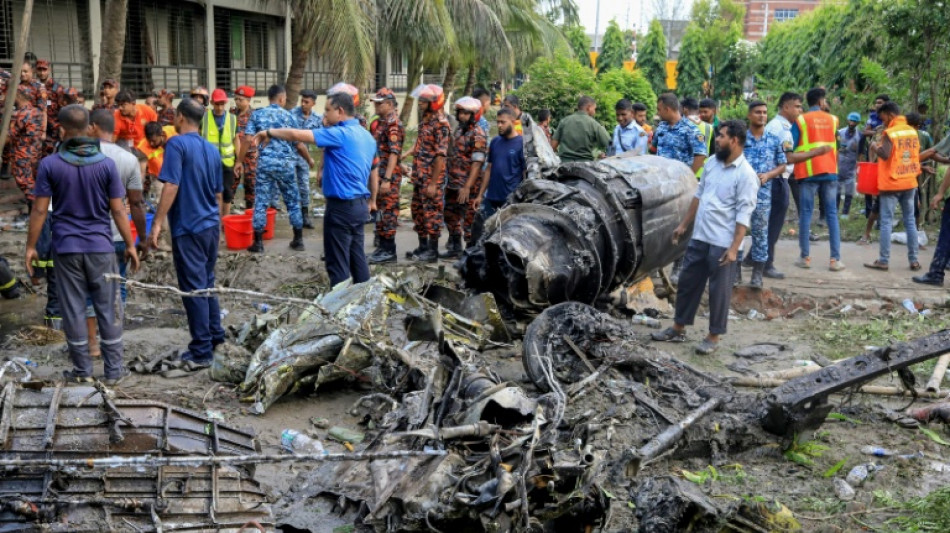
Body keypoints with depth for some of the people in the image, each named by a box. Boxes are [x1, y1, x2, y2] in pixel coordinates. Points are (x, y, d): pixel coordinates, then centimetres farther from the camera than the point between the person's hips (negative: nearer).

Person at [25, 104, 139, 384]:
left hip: (67, 247, 0)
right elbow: (118, 210, -3)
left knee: (73, 309, 8)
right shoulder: (105, 164, -5)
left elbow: (40, 211, -5)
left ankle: (82, 371, 14)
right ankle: (114, 370, 12)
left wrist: (31, 246, 5)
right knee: (108, 308, 8)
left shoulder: (50, 164, -6)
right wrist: (130, 245, 6)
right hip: (101, 246, 0)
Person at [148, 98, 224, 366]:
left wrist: (157, 224, -19)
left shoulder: (177, 144, -11)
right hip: (211, 225, 7)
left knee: (193, 288, -2)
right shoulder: (212, 149, 11)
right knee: (207, 283, 19)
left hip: (188, 228, -7)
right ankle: (215, 336, 27)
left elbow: (171, 186, -20)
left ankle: (202, 351, 1)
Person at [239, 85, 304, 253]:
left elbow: (248, 140, -6)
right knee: (293, 202, 12)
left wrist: (239, 160, 0)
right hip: (285, 163, 0)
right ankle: (298, 240, 16)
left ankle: (258, 242, 4)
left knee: (261, 202, 4)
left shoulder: (256, 115, 2)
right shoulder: (289, 116, 2)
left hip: (264, 163, 0)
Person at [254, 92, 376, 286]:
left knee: (338, 263, -2)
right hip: (360, 204, 9)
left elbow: (297, 135, -20)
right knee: (357, 257, 15)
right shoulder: (366, 135, 12)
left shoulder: (340, 134, -16)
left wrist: (269, 133, -6)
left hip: (341, 206, -9)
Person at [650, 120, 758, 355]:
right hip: (699, 237, 7)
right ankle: (678, 329, 27)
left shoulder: (745, 174, -15)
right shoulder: (712, 162, 7)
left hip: (722, 244, -7)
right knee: (687, 283, 14)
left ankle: (713, 336, 17)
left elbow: (743, 214, -17)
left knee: (719, 291, 4)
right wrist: (684, 225, 17)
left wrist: (734, 247, -20)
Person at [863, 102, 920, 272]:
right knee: (910, 221, 10)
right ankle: (914, 260, 11)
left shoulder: (890, 132, -13)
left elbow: (885, 154, -23)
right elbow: (917, 154, 16)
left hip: (891, 183, -6)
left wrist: (875, 147, -6)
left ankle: (884, 261, -3)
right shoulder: (913, 132, 8)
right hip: (910, 182, 6)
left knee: (886, 222, -2)